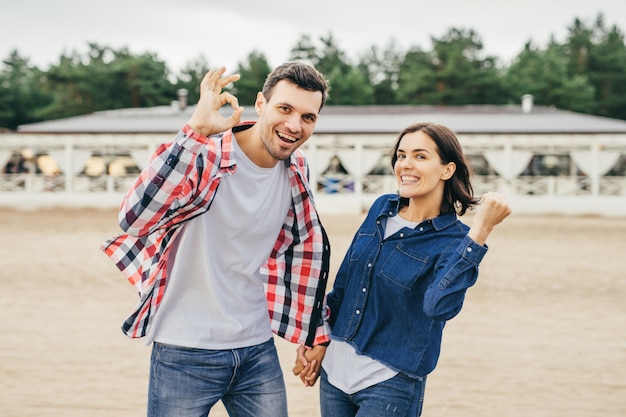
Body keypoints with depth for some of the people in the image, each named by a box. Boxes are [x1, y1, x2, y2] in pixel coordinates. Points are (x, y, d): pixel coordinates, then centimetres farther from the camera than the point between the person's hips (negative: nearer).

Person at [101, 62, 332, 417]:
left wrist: (313, 334, 16)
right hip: (186, 353, -5)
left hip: (258, 350, 5)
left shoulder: (296, 170, 1)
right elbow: (134, 219, -33)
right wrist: (196, 129, -39)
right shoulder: (205, 155, -17)